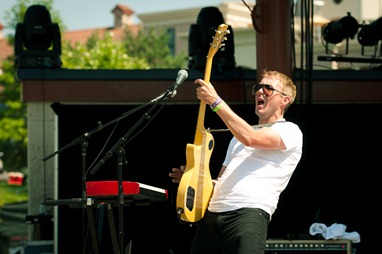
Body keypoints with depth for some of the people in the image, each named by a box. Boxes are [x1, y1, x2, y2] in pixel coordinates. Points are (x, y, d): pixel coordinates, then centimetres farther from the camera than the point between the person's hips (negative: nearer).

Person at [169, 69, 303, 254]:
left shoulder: (290, 131, 4)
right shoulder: (241, 134, 29)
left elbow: (251, 138, -16)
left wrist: (215, 101, -13)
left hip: (249, 214, -7)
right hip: (212, 214, 7)